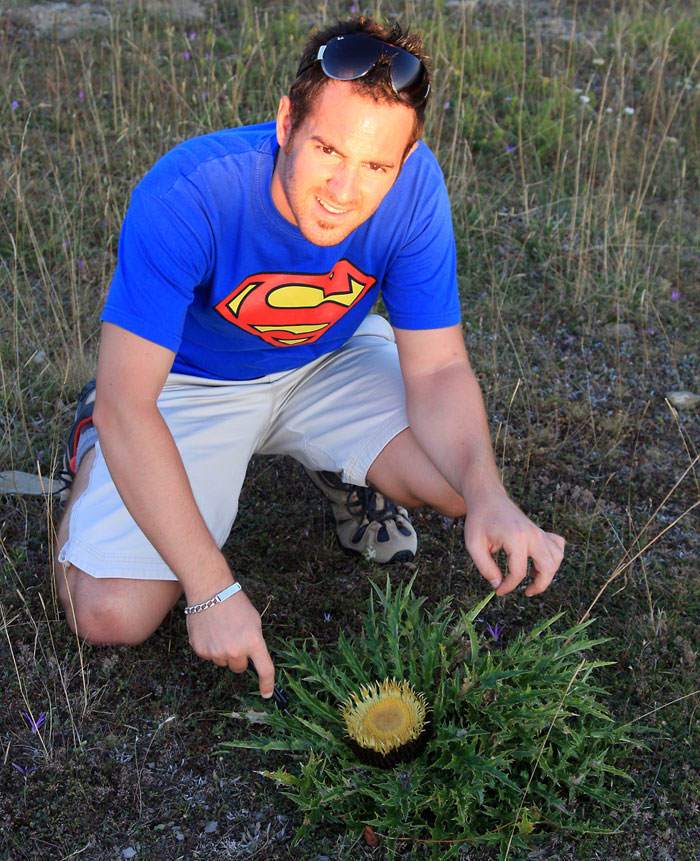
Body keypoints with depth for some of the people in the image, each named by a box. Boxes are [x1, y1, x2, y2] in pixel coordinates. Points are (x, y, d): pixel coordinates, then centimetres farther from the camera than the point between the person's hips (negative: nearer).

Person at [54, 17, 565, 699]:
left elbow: (438, 369, -18)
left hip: (331, 363, 3)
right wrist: (211, 589, -37)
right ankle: (92, 446, 15)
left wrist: (486, 495, -39)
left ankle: (346, 474, 14)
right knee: (111, 615, -14)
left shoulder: (413, 186, -24)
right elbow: (129, 405, -34)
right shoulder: (186, 196, -35)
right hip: (191, 386, -2)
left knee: (461, 482, -20)